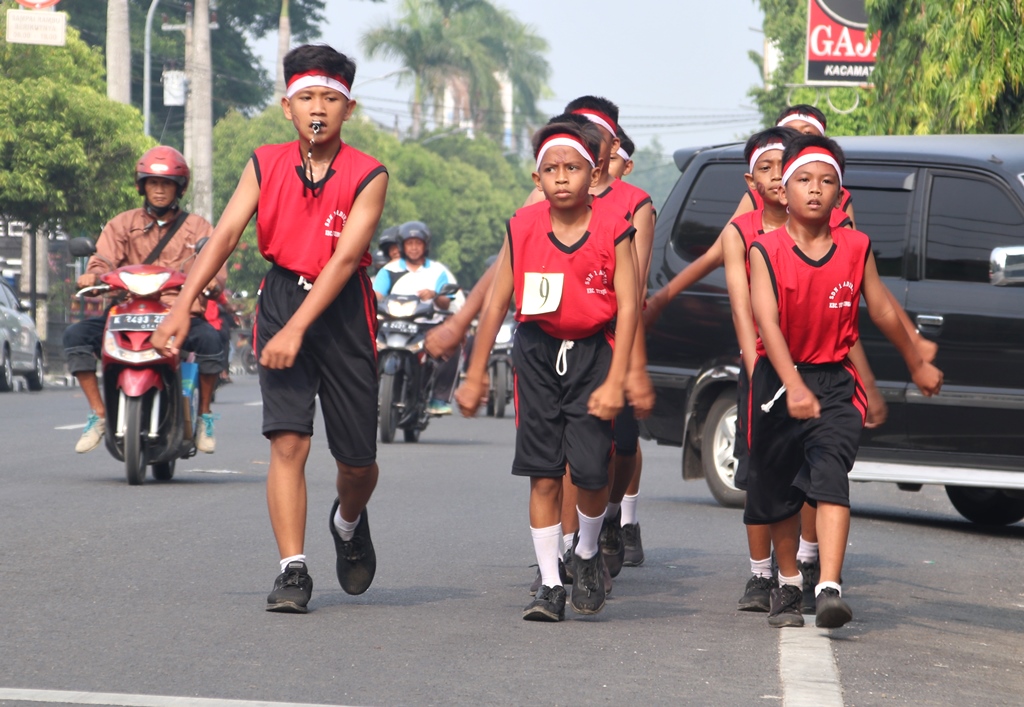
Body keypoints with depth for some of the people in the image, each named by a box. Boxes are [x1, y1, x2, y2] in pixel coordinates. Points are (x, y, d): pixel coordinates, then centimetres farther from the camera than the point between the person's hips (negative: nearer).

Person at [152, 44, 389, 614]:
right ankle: (293, 572, -10)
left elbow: (344, 259, -18)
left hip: (342, 310, -1)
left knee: (357, 460, 7)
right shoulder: (266, 165, 0)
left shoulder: (368, 176, -9)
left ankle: (349, 523, 41)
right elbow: (225, 235, -6)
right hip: (281, 299, 1)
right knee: (288, 442, -13)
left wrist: (296, 329, -27)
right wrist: (183, 305, -19)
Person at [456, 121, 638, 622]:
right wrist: (475, 376, 6)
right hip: (538, 353, 2)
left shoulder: (612, 230, -6)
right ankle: (550, 584, 6)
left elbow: (627, 306, -7)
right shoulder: (523, 229, -1)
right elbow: (497, 302, 5)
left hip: (592, 353, -2)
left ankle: (588, 553, 19)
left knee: (591, 468, -11)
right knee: (543, 473, -1)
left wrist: (615, 380, -14)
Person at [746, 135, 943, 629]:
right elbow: (767, 322, -21)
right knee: (777, 490, 13)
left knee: (831, 476, -20)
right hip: (778, 379, 0)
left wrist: (917, 365, 23)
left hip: (835, 382, 0)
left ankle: (829, 590, -30)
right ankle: (788, 584, 35)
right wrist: (793, 387, -35)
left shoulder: (856, 249, -2)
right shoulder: (766, 251, -9)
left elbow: (882, 311, 12)